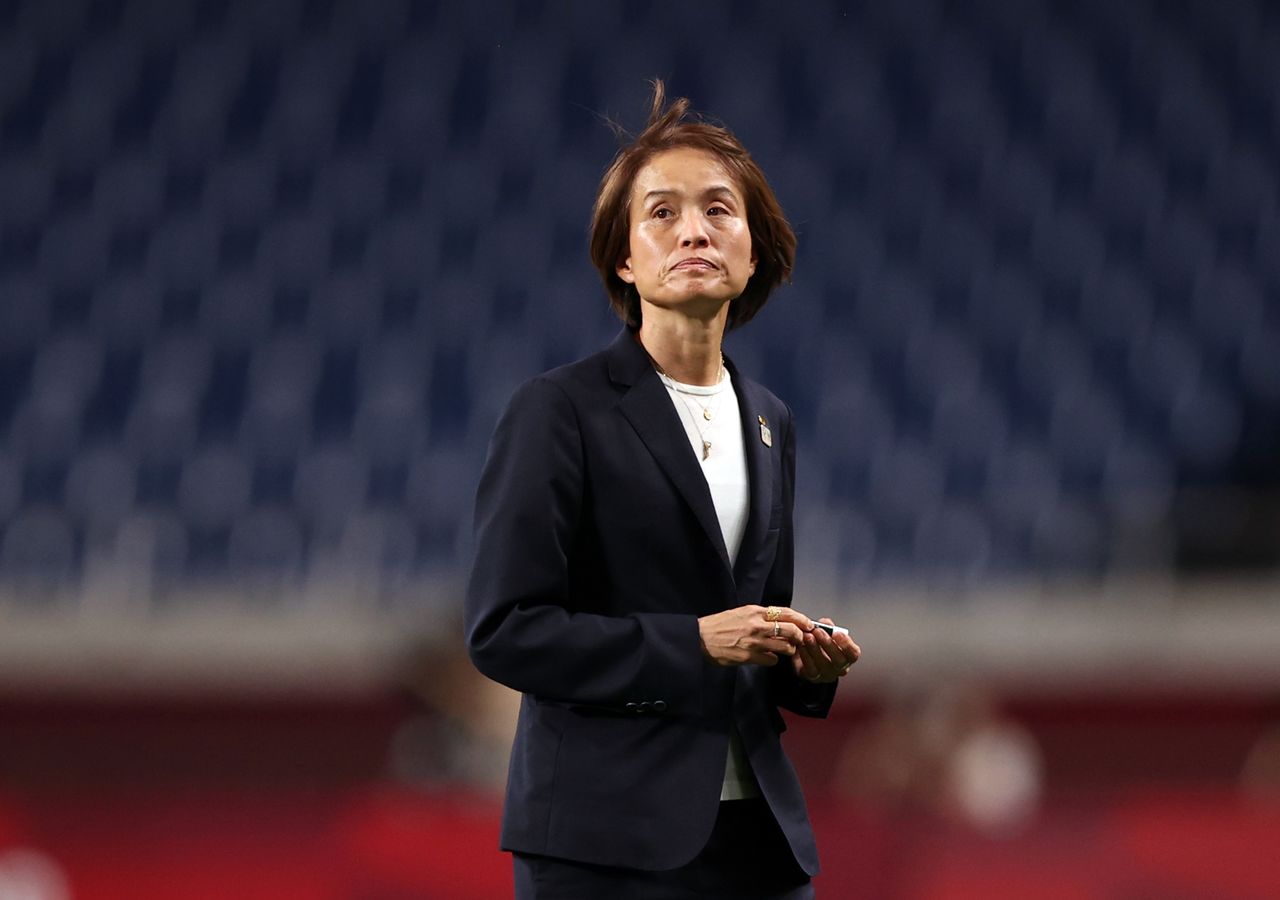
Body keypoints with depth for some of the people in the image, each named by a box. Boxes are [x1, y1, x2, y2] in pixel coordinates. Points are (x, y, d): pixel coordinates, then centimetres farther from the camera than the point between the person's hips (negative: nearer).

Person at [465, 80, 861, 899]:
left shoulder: (768, 423, 17)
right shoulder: (561, 411, -3)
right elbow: (503, 630, -10)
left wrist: (804, 662, 3)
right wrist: (695, 644, -17)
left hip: (756, 833, 6)